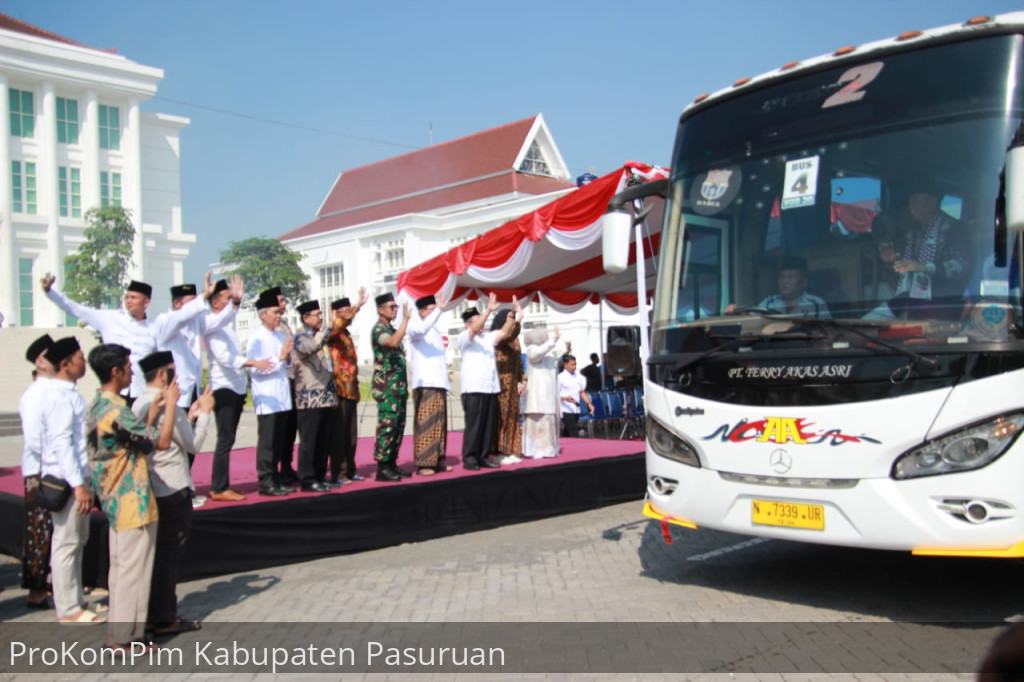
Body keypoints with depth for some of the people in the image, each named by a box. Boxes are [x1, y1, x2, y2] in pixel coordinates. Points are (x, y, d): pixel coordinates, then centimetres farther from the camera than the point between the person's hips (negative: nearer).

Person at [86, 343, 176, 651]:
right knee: (133, 568, 0)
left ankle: (118, 631, 25)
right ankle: (125, 637, 8)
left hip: (116, 500, 10)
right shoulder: (115, 412, -23)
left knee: (121, 565, 17)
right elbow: (161, 442, -19)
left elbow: (138, 437, 12)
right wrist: (170, 403, -10)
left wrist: (154, 409, 7)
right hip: (132, 501, -10)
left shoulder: (99, 405, 9)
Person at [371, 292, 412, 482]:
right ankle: (382, 468, -6)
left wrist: (404, 386, 20)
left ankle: (392, 463, 15)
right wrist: (406, 318, -28)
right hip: (386, 386, -9)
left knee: (398, 425, 9)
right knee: (387, 425, -9)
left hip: (399, 385, 9)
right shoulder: (378, 329, -10)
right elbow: (393, 342, -32)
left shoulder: (392, 329, 18)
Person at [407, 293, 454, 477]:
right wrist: (439, 310, -33)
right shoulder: (415, 327, -3)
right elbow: (422, 329, -29)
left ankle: (438, 460, 13)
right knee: (425, 423, -10)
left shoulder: (435, 330, 22)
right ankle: (423, 463, -10)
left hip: (439, 382, 8)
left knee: (439, 423, 8)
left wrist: (446, 376, 19)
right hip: (424, 383, -8)